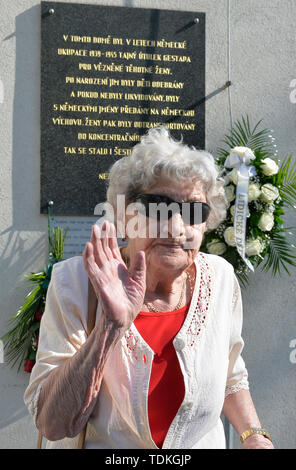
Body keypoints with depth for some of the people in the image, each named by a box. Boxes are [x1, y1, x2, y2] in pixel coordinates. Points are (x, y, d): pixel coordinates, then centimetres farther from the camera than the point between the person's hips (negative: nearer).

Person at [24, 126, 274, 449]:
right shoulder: (74, 282, -21)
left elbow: (231, 378, 6)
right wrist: (111, 326, -35)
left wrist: (255, 436, -8)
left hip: (203, 445, 3)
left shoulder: (220, 278, -11)